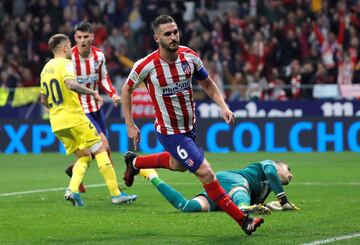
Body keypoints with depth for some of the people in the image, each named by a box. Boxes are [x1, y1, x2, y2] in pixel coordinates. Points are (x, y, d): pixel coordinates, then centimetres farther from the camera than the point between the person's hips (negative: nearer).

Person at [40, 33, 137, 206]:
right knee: (100, 151, 0)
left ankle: (72, 190, -9)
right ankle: (116, 194, -3)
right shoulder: (65, 64, -9)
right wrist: (92, 92, -21)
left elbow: (43, 100, 23)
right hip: (74, 118, -8)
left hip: (56, 123, 8)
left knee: (84, 156, 14)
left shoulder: (46, 69, 16)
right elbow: (70, 84, -29)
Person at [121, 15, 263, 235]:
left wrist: (224, 106, -11)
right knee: (206, 173, -14)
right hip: (169, 132, -7)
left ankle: (134, 162, 56)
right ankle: (243, 221, -6)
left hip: (190, 126, 7)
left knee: (177, 164, 32)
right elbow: (127, 89, -5)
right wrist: (130, 125, -4)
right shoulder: (146, 66, -23)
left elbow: (208, 84, 4)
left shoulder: (190, 56, -11)